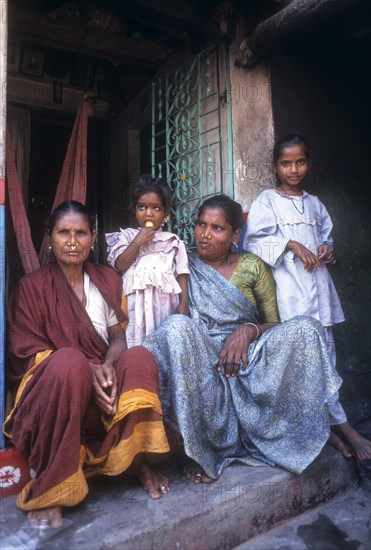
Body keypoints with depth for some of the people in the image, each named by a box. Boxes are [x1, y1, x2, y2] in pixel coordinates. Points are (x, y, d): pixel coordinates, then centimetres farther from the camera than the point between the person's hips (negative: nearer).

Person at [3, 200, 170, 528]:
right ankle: (50, 487, -25)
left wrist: (107, 367, -20)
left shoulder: (108, 280, 8)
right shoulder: (32, 286, -2)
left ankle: (137, 460, -12)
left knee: (139, 357, -27)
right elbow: (30, 352, -8)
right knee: (70, 360, -36)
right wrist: (87, 371, -24)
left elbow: (118, 338, 4)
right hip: (51, 385, -3)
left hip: (106, 385, 3)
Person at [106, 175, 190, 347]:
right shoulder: (126, 237, 10)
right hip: (136, 304, 0)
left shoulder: (173, 241, 9)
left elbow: (182, 275, 5)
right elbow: (119, 266, -1)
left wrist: (183, 304, -5)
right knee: (137, 345, -3)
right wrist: (137, 242, -7)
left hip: (165, 303, 1)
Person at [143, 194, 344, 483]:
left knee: (306, 328, -20)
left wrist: (249, 330, -13)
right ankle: (202, 447, -22)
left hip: (247, 357, 2)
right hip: (202, 365, -1)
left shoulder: (252, 266, 9)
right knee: (177, 326, -33)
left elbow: (274, 324, 9)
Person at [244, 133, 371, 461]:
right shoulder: (267, 201, 2)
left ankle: (327, 425, 18)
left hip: (318, 285, 6)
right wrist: (292, 245, -14)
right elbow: (255, 242, -6)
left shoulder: (315, 204, 18)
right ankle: (339, 423, 5)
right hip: (290, 290, -6)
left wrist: (328, 248, 4)